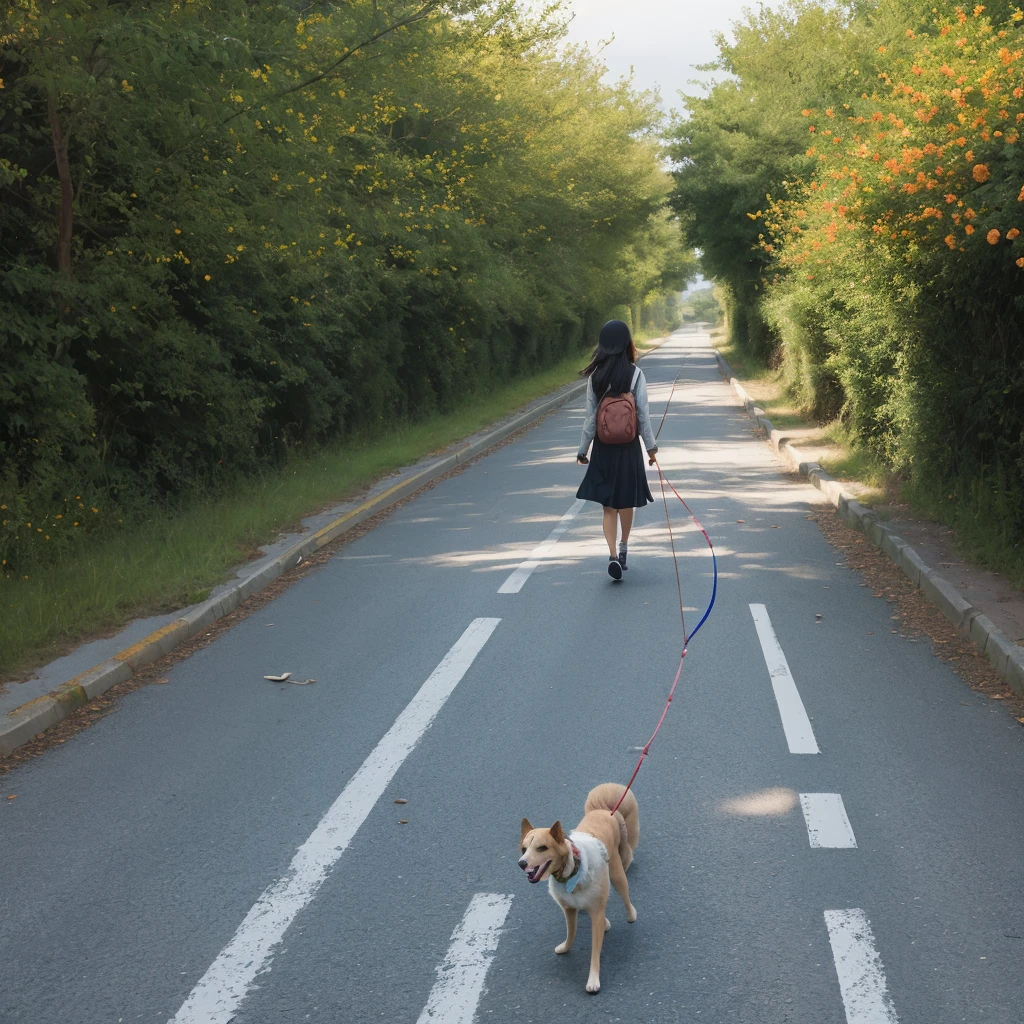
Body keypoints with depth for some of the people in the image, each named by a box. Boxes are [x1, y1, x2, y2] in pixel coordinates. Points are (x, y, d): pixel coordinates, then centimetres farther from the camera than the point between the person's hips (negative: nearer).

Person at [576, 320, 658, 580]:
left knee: (608, 504, 5)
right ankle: (623, 548, 32)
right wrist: (651, 446, 0)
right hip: (628, 446, -1)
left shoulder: (595, 376, -4)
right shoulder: (635, 374, -9)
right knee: (626, 501, 17)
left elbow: (591, 417, -3)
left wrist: (582, 449, 4)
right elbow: (643, 413, -8)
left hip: (603, 447, 1)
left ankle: (613, 555, -11)